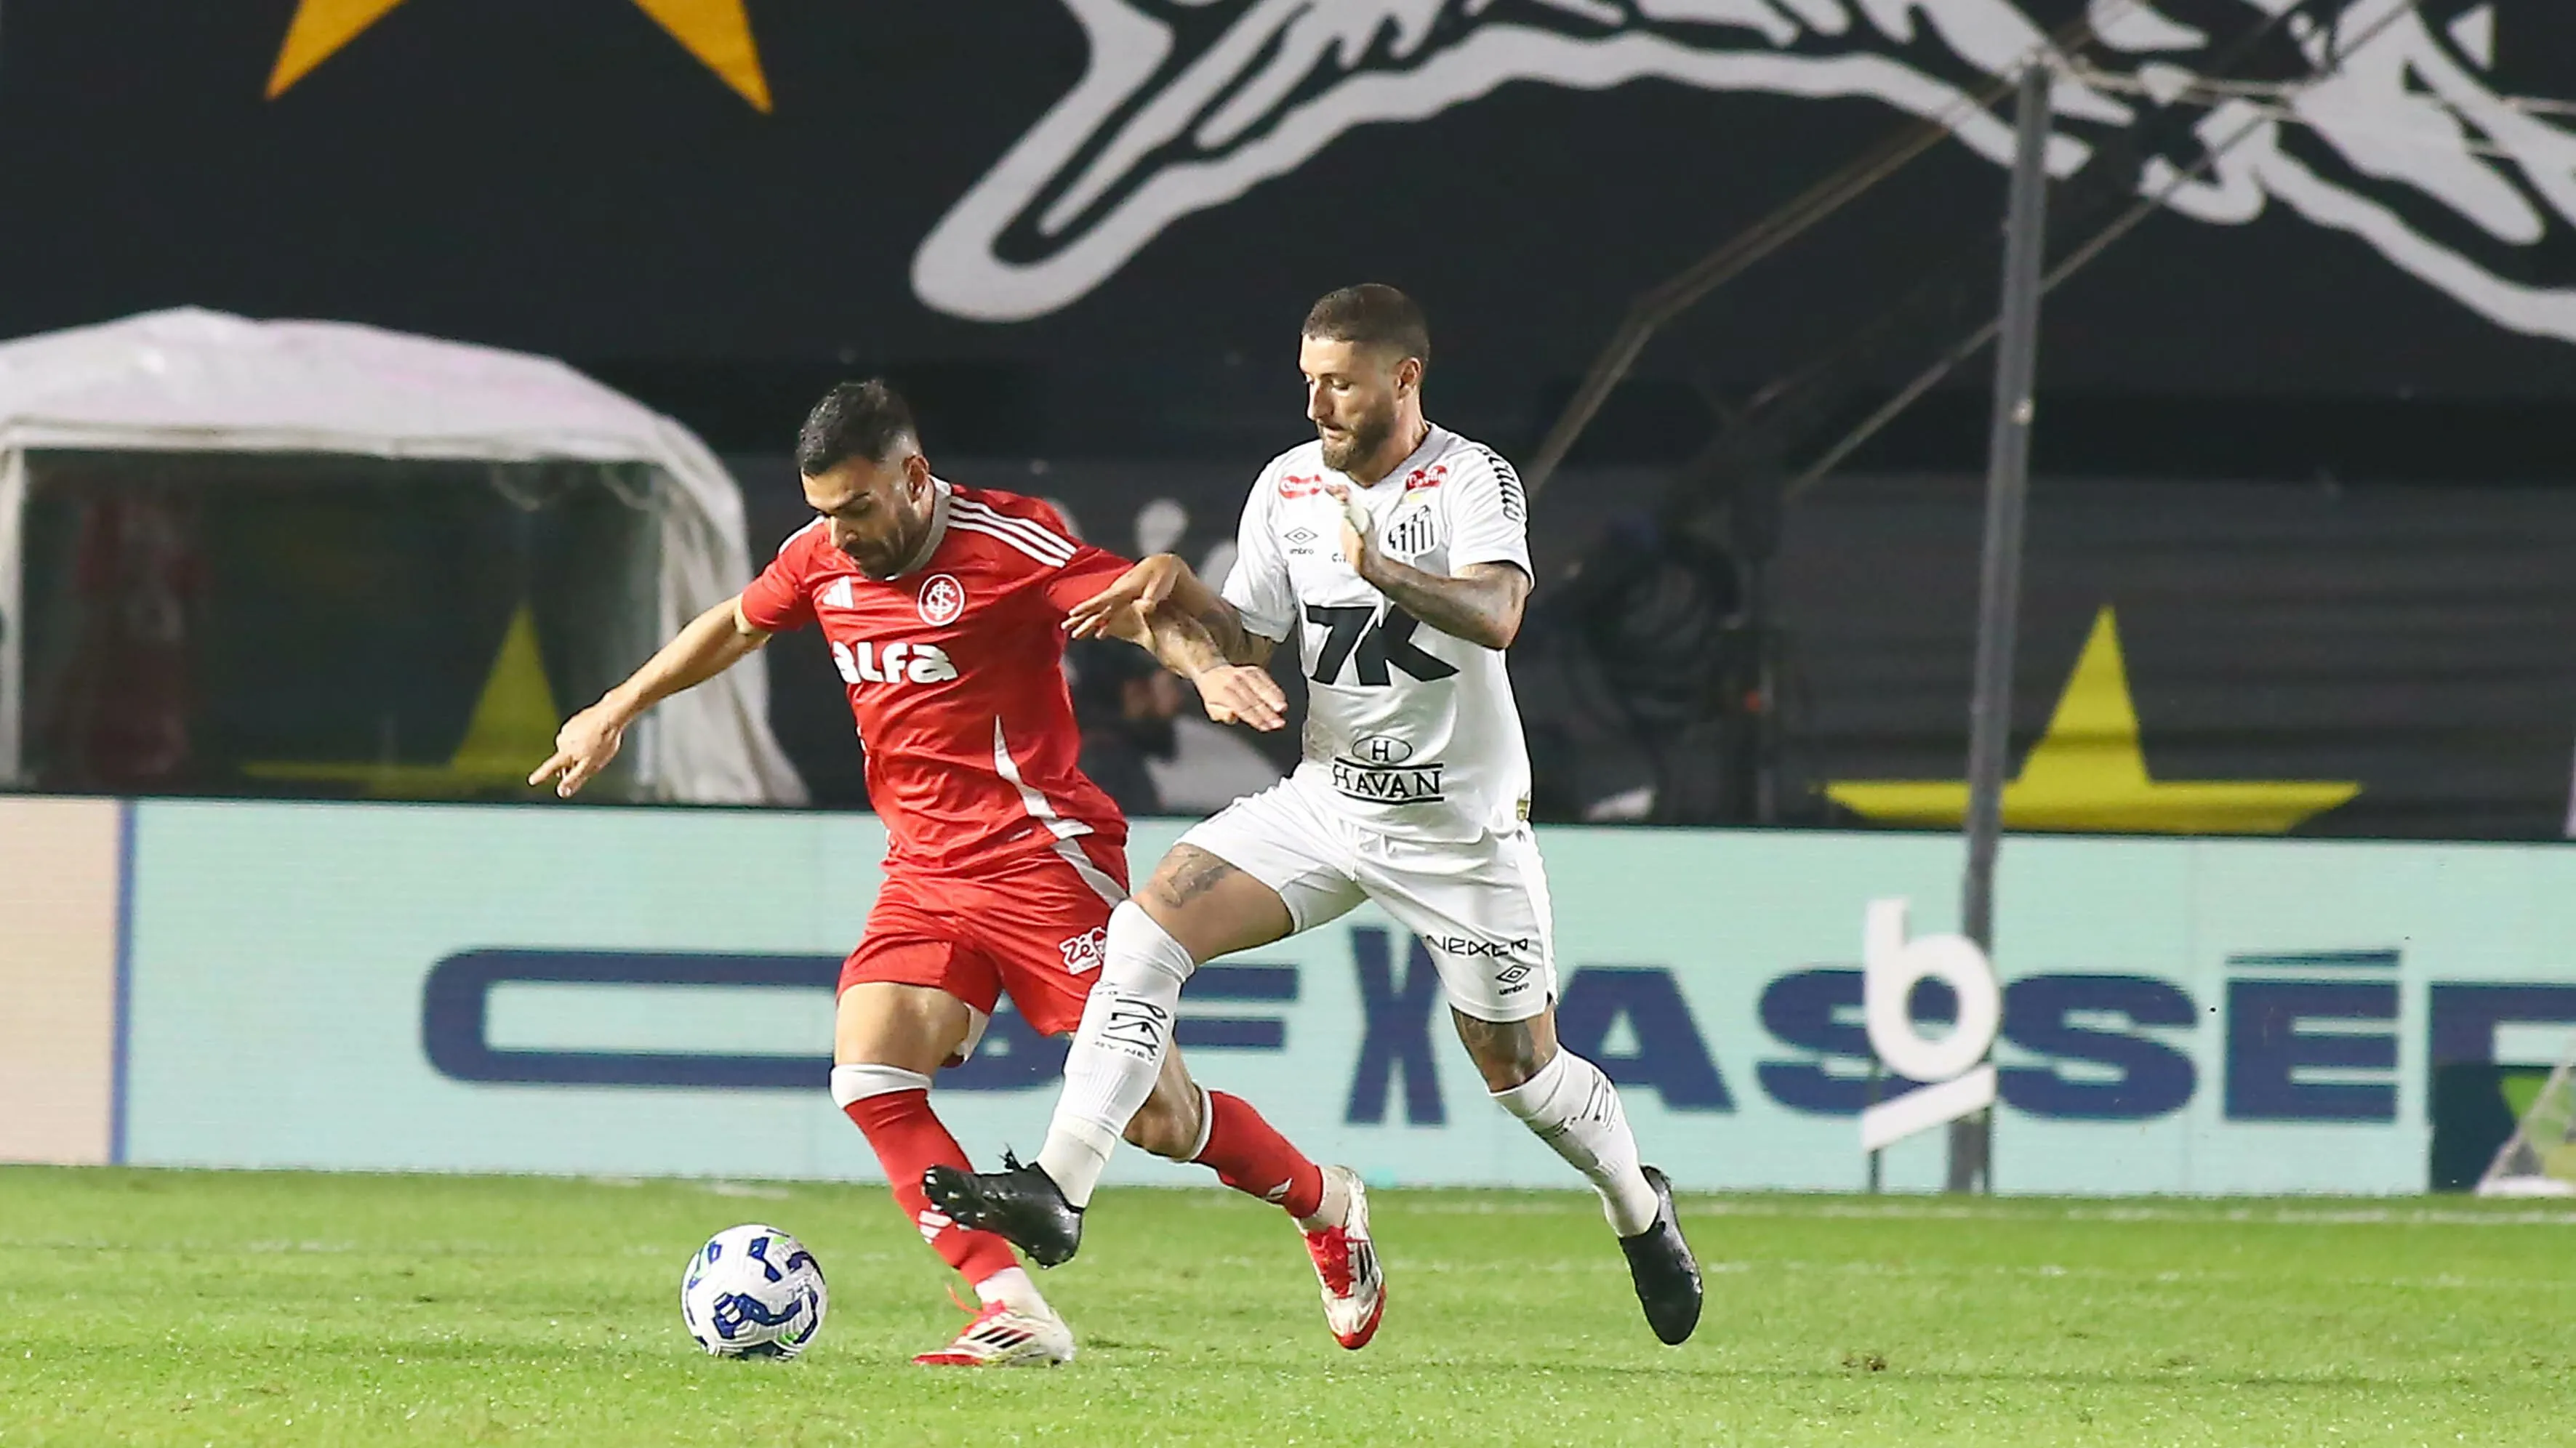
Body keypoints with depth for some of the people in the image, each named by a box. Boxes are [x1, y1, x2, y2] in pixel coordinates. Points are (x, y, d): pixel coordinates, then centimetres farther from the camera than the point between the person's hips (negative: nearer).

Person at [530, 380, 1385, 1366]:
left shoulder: (1008, 544, -15)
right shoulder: (822, 559, 5)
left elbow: (1142, 608, -22)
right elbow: (734, 626, 25)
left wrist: (1207, 667, -43)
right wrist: (615, 713, 29)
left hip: (1041, 856, -6)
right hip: (923, 870, 6)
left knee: (1155, 1115, -6)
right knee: (868, 1076, -17)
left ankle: (1327, 1205, 24)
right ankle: (1014, 1314, -18)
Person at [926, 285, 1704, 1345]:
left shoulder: (1472, 480, -15)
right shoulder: (1288, 485, 3)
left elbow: (1496, 615, -32)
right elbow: (1247, 647, 6)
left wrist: (1386, 573, -50)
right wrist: (1180, 590, -15)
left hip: (1461, 828, -5)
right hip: (1326, 800, 5)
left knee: (1522, 1072, 5)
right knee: (1144, 933, -16)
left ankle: (1638, 1209, 36)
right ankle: (1056, 1195, -20)